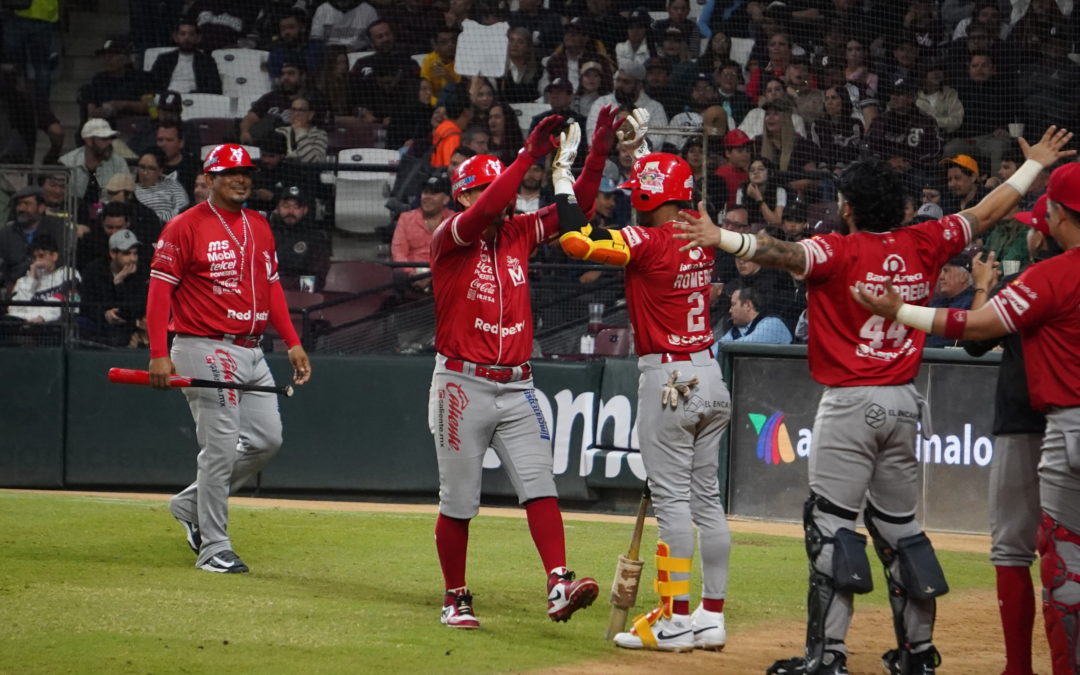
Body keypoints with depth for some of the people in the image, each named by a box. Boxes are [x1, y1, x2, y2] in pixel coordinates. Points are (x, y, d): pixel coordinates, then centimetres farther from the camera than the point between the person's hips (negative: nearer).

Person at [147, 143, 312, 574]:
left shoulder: (260, 228, 15)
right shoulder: (186, 227, -7)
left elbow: (272, 287, 19)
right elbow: (160, 290, -10)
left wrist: (292, 343, 9)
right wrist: (159, 354, -18)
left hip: (251, 352, 8)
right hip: (205, 349, -8)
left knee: (267, 438, 7)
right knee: (221, 446, -9)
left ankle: (193, 504, 22)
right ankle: (214, 547, -1)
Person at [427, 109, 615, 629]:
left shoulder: (519, 233, 9)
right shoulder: (448, 240, -7)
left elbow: (576, 202, 4)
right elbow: (481, 213, -27)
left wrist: (599, 149, -11)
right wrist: (528, 155, -30)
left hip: (517, 387, 4)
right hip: (463, 386, -4)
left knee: (539, 485, -10)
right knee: (458, 501, 3)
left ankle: (558, 585, -20)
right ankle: (456, 599, 15)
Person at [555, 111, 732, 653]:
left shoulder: (649, 242, -15)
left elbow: (574, 238, -20)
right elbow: (665, 207, 30)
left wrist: (562, 173, -10)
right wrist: (640, 149, 32)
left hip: (667, 379, -8)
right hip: (708, 376, 8)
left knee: (672, 497, -5)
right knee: (706, 495, 10)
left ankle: (674, 619, -5)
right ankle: (712, 616, 13)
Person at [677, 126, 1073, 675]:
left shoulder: (841, 251, -12)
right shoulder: (923, 245, 5)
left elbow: (782, 253, -31)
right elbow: (985, 215, 17)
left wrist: (721, 237, -42)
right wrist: (1033, 166, 30)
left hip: (851, 403, -6)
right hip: (903, 403, 6)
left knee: (831, 526, -7)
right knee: (898, 526, 16)